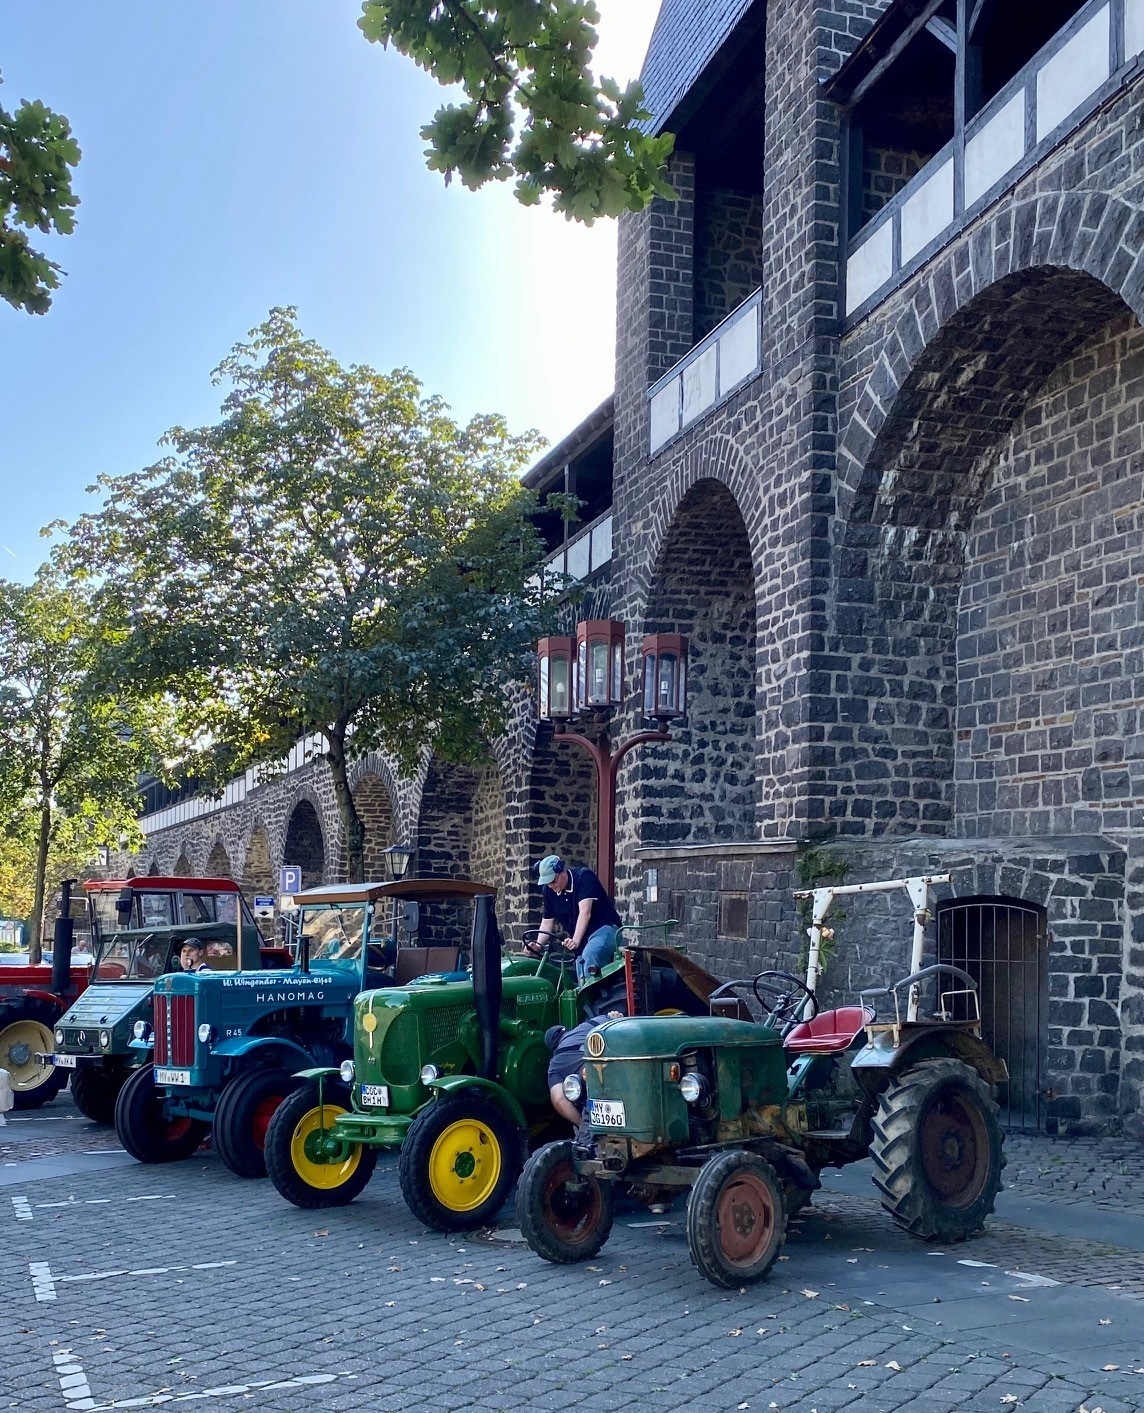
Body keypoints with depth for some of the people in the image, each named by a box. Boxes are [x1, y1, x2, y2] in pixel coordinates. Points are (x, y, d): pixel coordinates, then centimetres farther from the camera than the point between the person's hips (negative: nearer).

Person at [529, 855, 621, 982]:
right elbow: (547, 922, 9)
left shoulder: (584, 877, -15)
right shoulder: (549, 890, 4)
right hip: (581, 942, 7)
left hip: (604, 929, -7)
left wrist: (575, 941, -37)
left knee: (589, 955, -36)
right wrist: (538, 944, -9)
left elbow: (585, 912, -26)